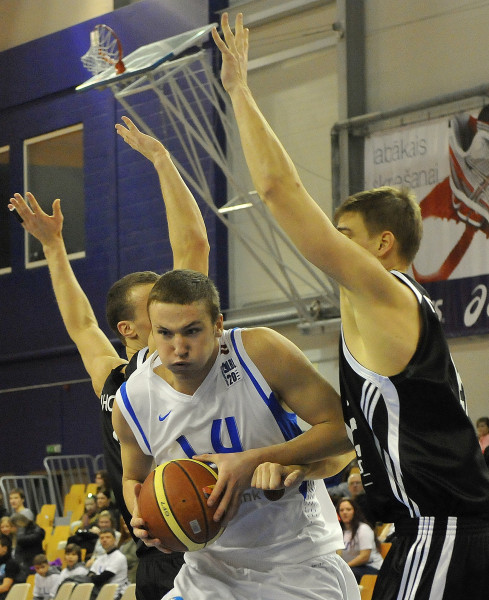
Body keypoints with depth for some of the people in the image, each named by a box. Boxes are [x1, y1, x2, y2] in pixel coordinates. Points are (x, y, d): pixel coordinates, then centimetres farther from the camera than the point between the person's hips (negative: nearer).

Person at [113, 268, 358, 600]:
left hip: (298, 565, -3)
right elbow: (135, 478, 14)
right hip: (210, 568, 3)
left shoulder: (260, 353, -18)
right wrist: (142, 517, -11)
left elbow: (343, 432, -16)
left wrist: (254, 462, -27)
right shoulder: (131, 403, -8)